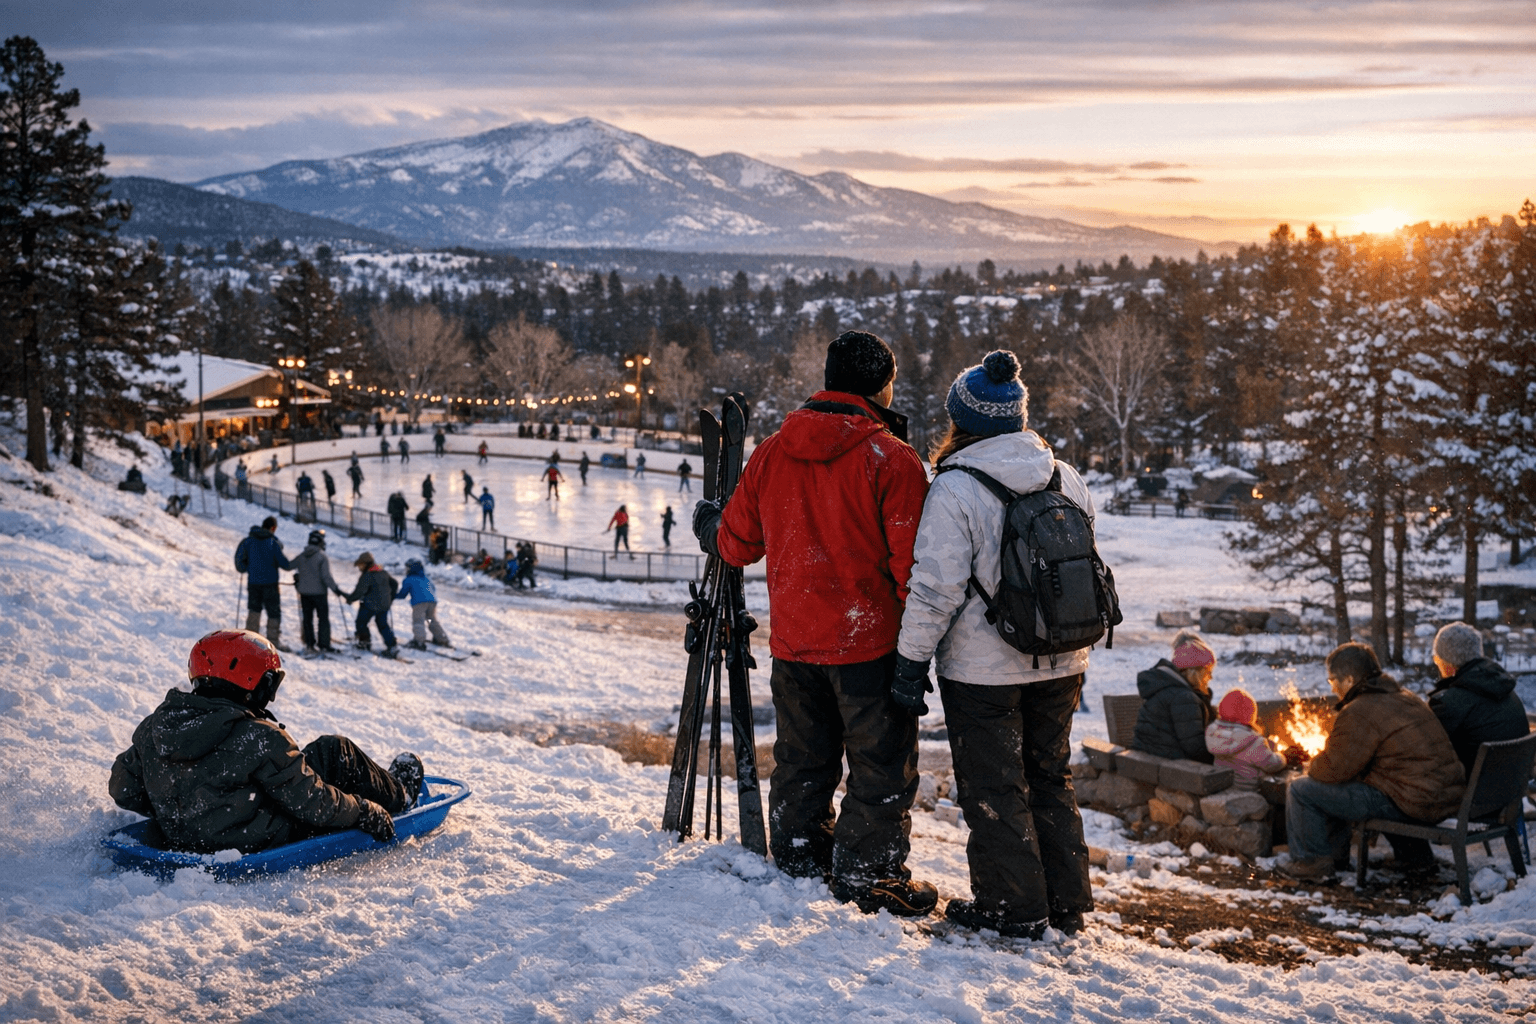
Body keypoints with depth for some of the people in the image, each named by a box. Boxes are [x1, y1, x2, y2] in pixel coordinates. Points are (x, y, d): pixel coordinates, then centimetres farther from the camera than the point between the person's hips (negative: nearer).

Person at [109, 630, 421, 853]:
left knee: (289, 761, 28)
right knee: (335, 752, 8)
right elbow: (310, 803, -18)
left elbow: (123, 789, 4)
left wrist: (169, 811, 22)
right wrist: (364, 812, -1)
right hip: (254, 844, -7)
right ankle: (399, 797, 33)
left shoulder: (153, 726, -6)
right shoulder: (260, 739, -25)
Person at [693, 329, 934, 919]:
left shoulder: (771, 453, 4)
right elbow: (912, 563, -15)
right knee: (881, 764, 4)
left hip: (793, 643, 6)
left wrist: (706, 524, 35)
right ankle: (868, 875, 6)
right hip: (870, 644, -6)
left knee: (802, 758, 20)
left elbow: (736, 544, 13)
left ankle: (798, 854, 31)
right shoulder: (891, 460, -13)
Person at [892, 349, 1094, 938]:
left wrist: (911, 662, -10)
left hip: (983, 670, -6)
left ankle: (1013, 907, 13)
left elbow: (935, 589, -18)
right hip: (1061, 666, 6)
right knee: (1051, 778, 18)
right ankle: (1066, 904, 24)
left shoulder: (956, 489, -16)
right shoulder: (1067, 481, 3)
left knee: (993, 789, 7)